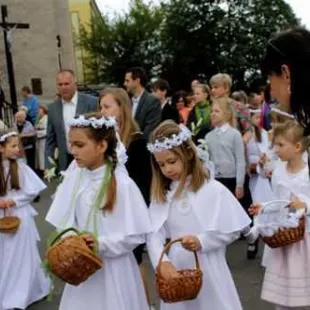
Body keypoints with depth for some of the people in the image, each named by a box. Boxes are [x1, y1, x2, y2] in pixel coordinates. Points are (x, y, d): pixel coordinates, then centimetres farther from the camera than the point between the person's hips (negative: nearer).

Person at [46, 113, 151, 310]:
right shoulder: (72, 178, -3)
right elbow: (65, 223, 5)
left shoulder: (122, 184, -17)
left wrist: (102, 244, -22)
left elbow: (137, 235, -15)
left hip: (113, 269, -4)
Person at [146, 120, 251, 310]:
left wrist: (201, 241, -18)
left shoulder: (213, 190, -8)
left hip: (209, 272, -3)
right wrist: (162, 262, -22)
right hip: (176, 271, 3)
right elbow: (154, 235, -6)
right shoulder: (161, 194, 3)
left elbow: (232, 231, -6)